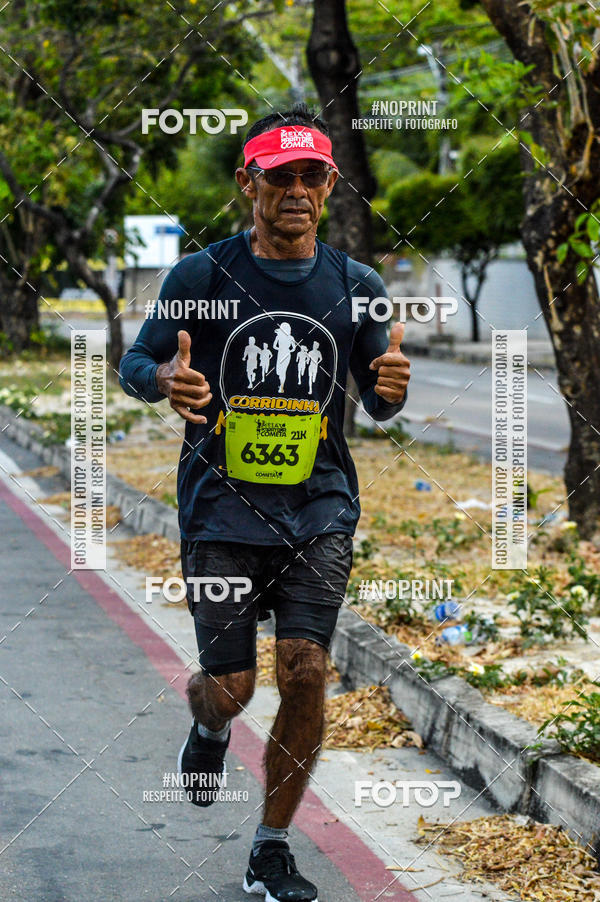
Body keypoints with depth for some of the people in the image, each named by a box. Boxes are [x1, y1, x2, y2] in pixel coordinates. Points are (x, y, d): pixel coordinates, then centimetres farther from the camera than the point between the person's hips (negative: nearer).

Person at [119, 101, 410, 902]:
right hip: (222, 506, -1)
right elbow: (136, 363, 5)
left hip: (320, 509, 2)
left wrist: (390, 386, -13)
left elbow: (377, 405, 12)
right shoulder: (202, 276, -2)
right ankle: (209, 725, 40)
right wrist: (165, 379, -19)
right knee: (232, 688, -1)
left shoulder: (356, 286, 4)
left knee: (305, 672, -9)